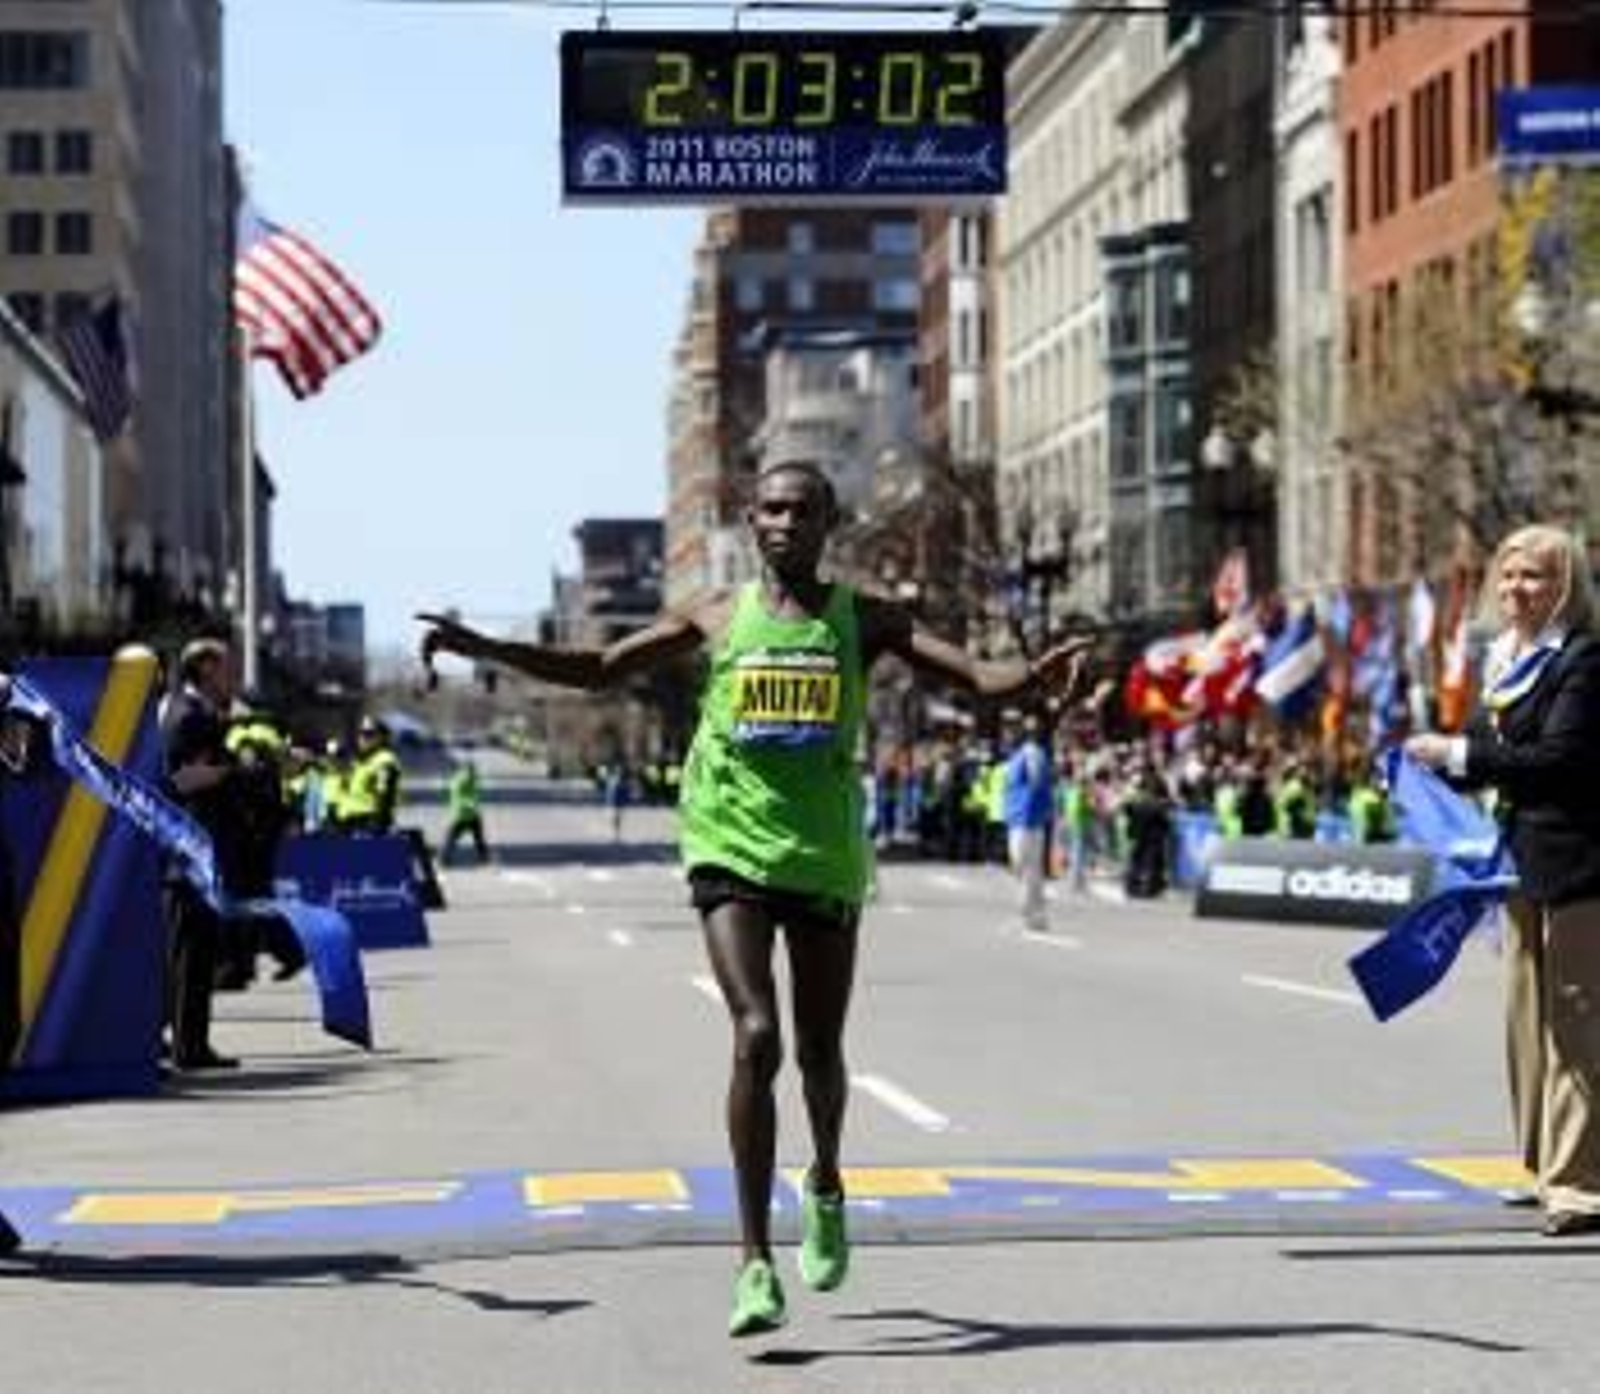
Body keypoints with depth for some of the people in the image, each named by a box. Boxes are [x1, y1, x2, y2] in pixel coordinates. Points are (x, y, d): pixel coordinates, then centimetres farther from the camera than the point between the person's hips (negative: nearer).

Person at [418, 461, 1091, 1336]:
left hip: (825, 859, 1)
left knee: (818, 1051, 11)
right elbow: (597, 670, 11)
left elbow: (974, 678, -5)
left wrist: (1032, 681, -27)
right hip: (730, 852, -1)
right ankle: (755, 1261, -14)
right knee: (755, 1038, -17)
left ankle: (826, 1186, 44)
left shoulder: (863, 622, 5)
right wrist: (483, 649, 1)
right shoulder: (718, 620, 8)